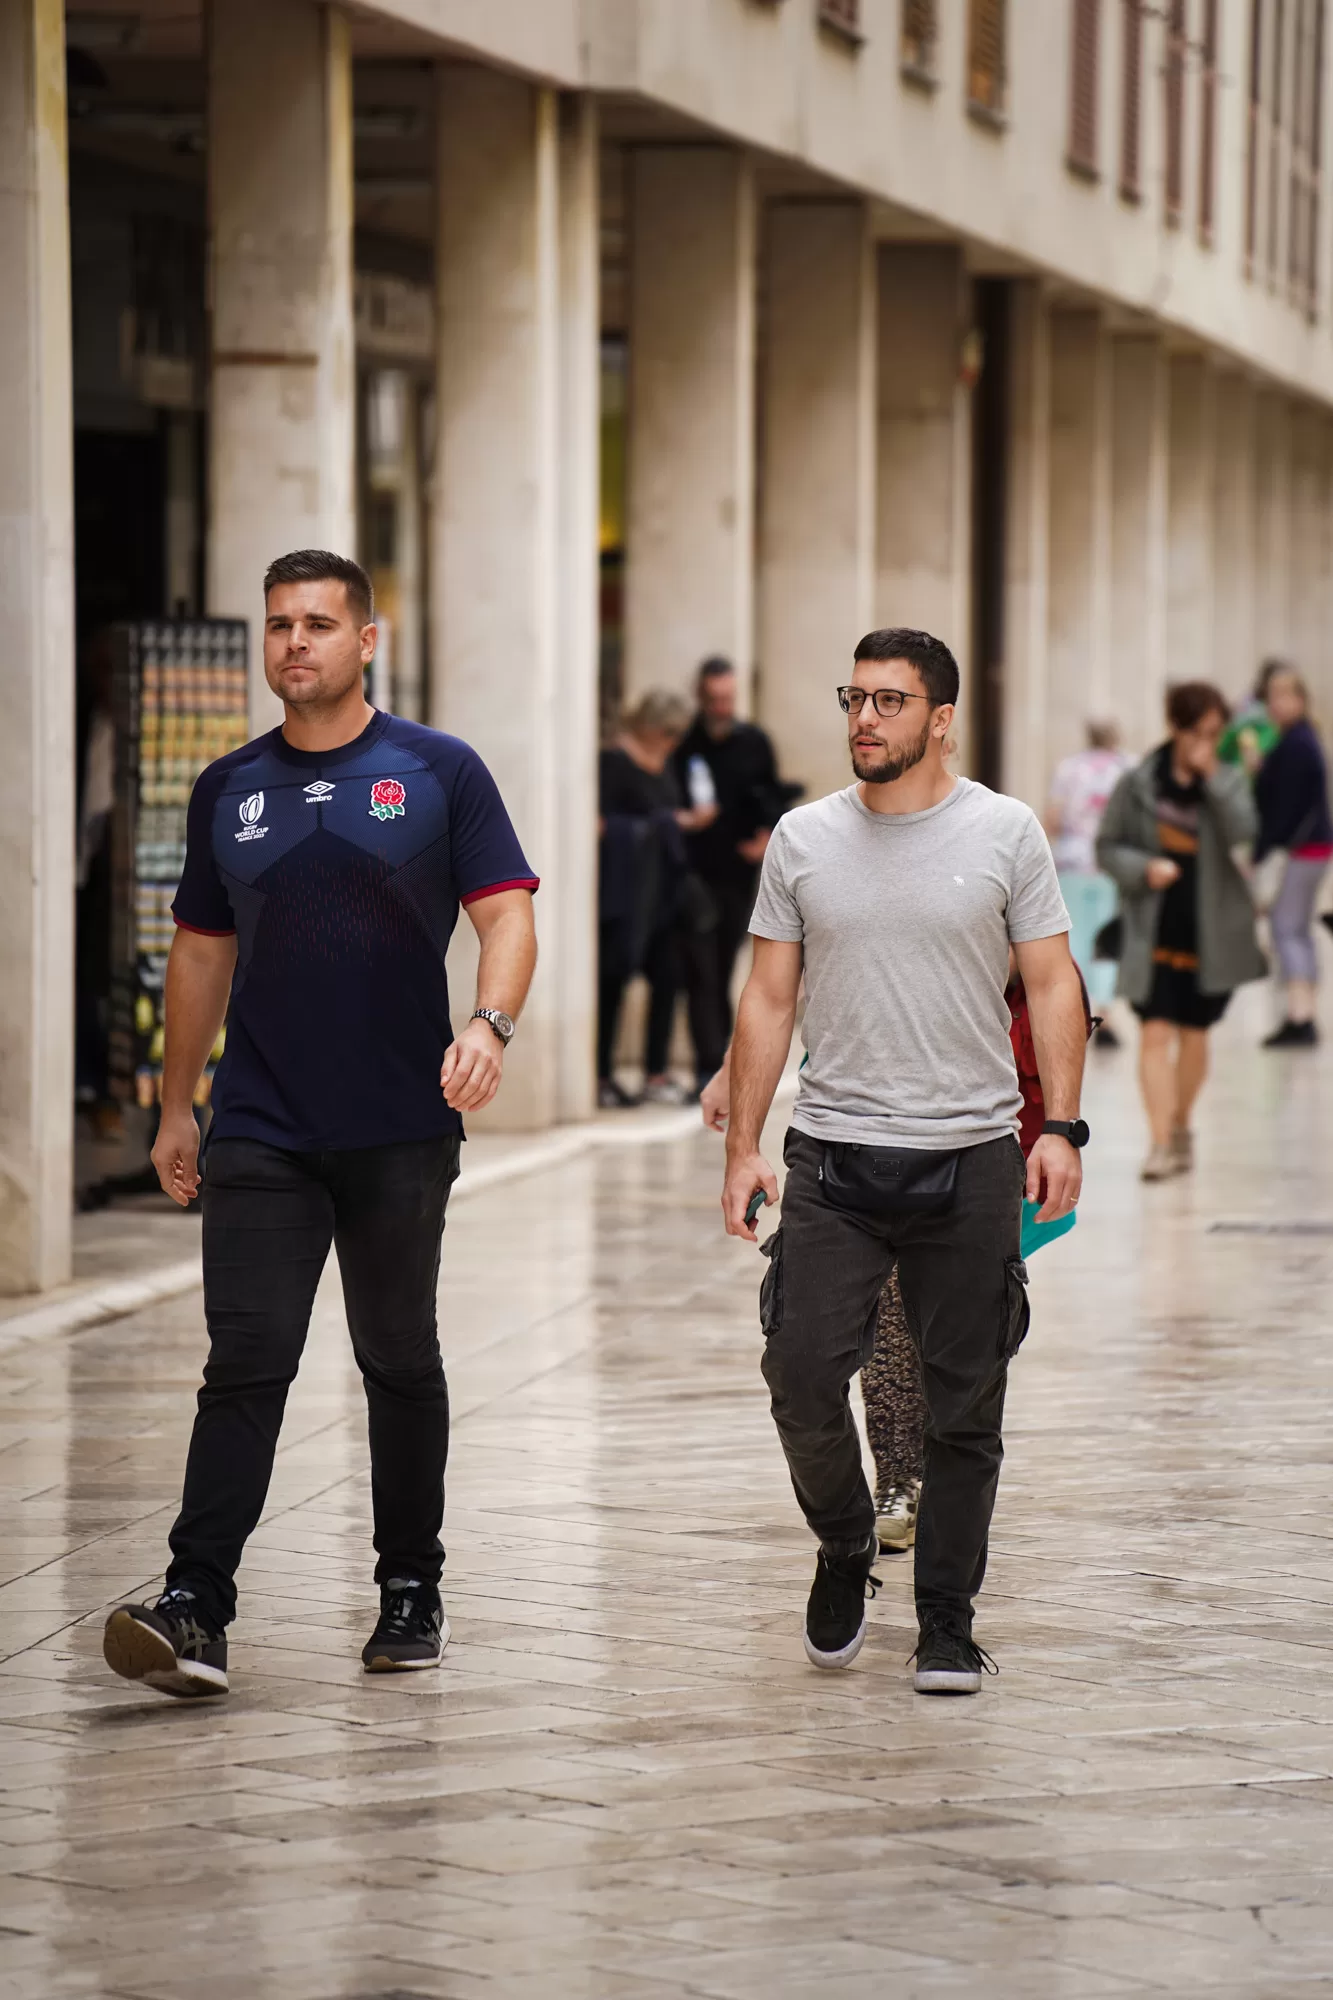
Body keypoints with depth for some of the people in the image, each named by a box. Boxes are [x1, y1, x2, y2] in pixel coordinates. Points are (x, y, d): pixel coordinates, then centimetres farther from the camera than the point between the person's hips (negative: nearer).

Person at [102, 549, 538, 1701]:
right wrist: (177, 1107, 17)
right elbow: (203, 950, 17)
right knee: (247, 1362, -9)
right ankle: (195, 1610, -15)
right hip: (260, 1131, 1)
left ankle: (411, 1594, 22)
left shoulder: (439, 773, 1)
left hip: (401, 1130, -1)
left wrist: (491, 1024, -24)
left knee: (401, 1362, 10)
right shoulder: (229, 789, 10)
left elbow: (507, 913, -4)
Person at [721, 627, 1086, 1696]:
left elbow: (1053, 984, 0)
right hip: (834, 1158, 1)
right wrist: (744, 1146, 2)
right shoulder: (804, 839, 5)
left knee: (963, 1408, 3)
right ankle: (846, 1550, 16)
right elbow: (768, 999, 8)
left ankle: (947, 1625, 14)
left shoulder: (1006, 832, 0)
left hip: (970, 1160, -1)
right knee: (800, 1370, -10)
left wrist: (1061, 1127, -9)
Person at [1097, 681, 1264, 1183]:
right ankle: (1161, 1143, -13)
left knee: (1195, 1033, 11)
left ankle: (1180, 1127, 31)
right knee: (1157, 1031, -11)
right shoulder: (1140, 783, -1)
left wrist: (1211, 775, -20)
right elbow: (1108, 846, 3)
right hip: (1154, 930, -2)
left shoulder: (1228, 781, 2)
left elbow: (1242, 832, -16)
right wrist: (1144, 868, -15)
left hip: (1211, 930, 2)